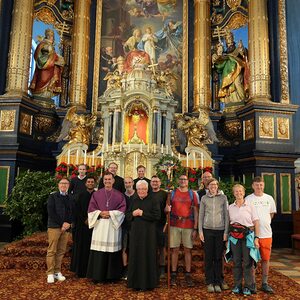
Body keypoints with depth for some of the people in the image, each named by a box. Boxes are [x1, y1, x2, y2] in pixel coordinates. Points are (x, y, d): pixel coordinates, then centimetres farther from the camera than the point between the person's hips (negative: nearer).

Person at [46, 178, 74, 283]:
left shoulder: (71, 198, 14)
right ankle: (50, 273, 5)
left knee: (61, 251, 6)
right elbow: (51, 212, -7)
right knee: (52, 251, -2)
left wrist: (68, 223, -7)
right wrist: (62, 223, -11)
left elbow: (72, 212, 11)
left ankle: (57, 272, 14)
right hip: (54, 226, -4)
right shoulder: (52, 196, 2)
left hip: (66, 227, 4)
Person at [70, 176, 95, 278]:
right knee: (82, 248, 3)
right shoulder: (81, 195, 5)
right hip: (82, 225, 0)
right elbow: (77, 210, 1)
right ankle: (81, 271, 14)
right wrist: (85, 220, -9)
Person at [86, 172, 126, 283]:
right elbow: (91, 210, 6)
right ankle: (97, 275, 11)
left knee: (112, 251, 3)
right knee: (98, 252, -1)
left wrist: (110, 213, -11)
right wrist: (100, 213, -11)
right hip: (99, 226, 1)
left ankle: (112, 276, 16)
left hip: (113, 226, 0)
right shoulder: (96, 194, 8)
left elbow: (122, 210, 0)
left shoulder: (119, 195, 6)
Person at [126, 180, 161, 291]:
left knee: (147, 256, 1)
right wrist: (133, 214, -9)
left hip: (148, 233, -4)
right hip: (135, 232, 4)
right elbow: (127, 215, 12)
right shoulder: (134, 201, 11)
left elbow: (157, 215, -12)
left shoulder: (153, 201, -3)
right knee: (135, 256, 6)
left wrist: (142, 213, -16)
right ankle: (136, 281, 18)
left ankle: (148, 282, 13)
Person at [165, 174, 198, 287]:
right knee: (175, 249, 4)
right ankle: (173, 274, 14)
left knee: (188, 250, 4)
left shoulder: (192, 194, 6)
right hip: (174, 225, 0)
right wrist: (166, 209, -15)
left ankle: (188, 275, 14)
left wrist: (195, 228, -4)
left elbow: (196, 211, 3)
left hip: (188, 226, 0)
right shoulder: (172, 193, 7)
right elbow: (167, 208, 10)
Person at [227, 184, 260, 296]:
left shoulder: (250, 206, 0)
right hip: (234, 236, 2)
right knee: (236, 262, 7)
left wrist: (256, 238, -8)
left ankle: (248, 287, 14)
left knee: (248, 262, 1)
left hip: (248, 235, -2)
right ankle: (237, 286, 19)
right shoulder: (230, 207, 7)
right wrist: (227, 238, 7)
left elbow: (256, 223, -1)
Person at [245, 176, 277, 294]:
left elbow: (272, 213, 19)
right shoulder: (248, 199, -4)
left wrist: (266, 223, 13)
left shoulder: (269, 198, 6)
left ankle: (265, 283, 22)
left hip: (266, 233, 3)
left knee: (266, 259, 9)